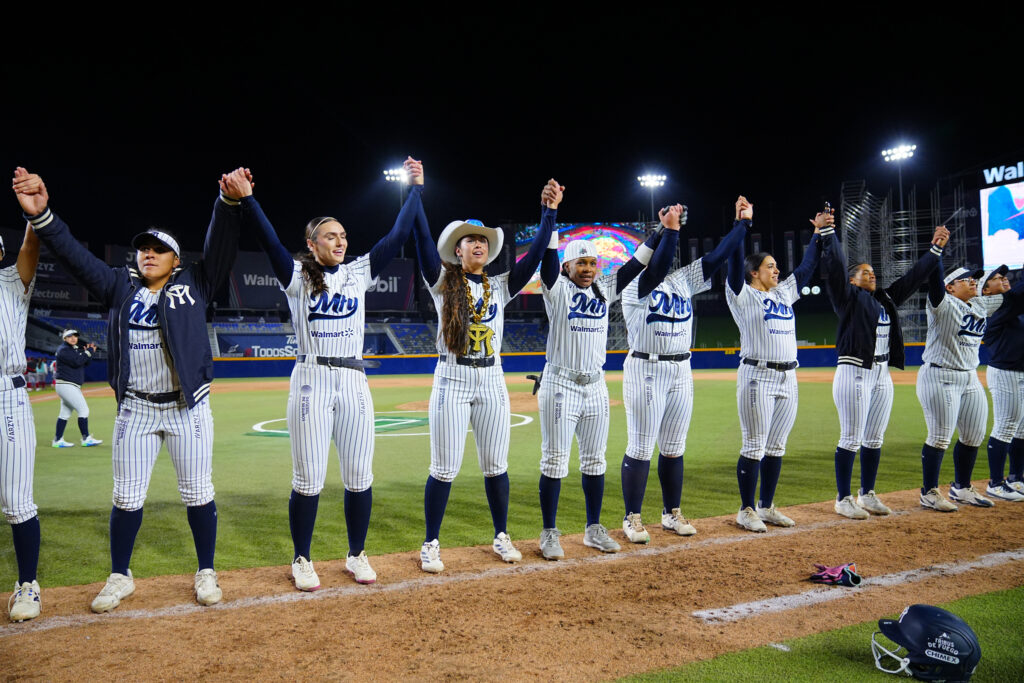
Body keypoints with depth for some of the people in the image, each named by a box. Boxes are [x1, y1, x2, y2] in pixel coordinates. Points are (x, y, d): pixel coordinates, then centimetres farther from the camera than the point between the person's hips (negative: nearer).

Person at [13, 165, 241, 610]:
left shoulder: (193, 285, 2)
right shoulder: (120, 286, 8)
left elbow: (220, 248, -12)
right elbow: (76, 256, -3)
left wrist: (230, 203, -30)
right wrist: (41, 216, -20)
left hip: (189, 408, -2)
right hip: (136, 409, 2)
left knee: (198, 493, 5)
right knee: (126, 497, 9)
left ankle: (206, 573, 20)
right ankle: (120, 577, 27)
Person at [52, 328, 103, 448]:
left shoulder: (77, 348, 15)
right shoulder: (64, 350, -12)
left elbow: (86, 363, 14)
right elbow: (77, 362, -24)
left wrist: (89, 352, -4)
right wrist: (89, 351, -15)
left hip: (73, 387, 10)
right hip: (66, 385, -10)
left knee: (65, 413, 12)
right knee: (83, 410, -10)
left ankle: (58, 440, 17)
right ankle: (86, 438, -6)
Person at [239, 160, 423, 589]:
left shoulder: (358, 274, 12)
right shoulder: (297, 277, 3)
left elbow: (397, 236, 11)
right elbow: (267, 238, -13)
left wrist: (416, 189, 12)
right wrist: (244, 197, -28)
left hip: (354, 383, 3)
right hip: (311, 381, -3)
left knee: (359, 477, 7)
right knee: (309, 480, 1)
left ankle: (357, 555, 23)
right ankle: (302, 561, 18)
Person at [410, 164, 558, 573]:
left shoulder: (500, 286, 9)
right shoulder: (443, 283, 1)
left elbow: (536, 254, 1)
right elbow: (423, 241, -11)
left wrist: (550, 212, -7)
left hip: (492, 381, 3)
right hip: (452, 380, -3)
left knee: (496, 466, 11)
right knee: (444, 469, 0)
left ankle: (501, 537, 26)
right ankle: (431, 545, 14)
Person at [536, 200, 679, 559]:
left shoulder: (605, 290, 9)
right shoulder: (557, 289, -4)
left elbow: (637, 263, 8)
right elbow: (548, 257, -18)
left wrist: (667, 229, 3)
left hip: (596, 386, 5)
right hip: (560, 385, -5)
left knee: (595, 461, 12)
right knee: (554, 461, 0)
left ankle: (594, 529, 24)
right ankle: (549, 533, 11)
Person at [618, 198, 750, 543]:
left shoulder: (684, 280, 12)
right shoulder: (636, 286, -6)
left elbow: (716, 257, 7)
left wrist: (741, 224, 4)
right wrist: (670, 229, -22)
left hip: (681, 372, 6)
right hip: (645, 370, -6)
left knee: (673, 448, 13)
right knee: (640, 448, -1)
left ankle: (672, 514, 25)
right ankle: (632, 519, 9)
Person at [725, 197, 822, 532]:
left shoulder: (784, 293, 17)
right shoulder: (742, 296, -4)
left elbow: (807, 266, 23)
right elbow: (735, 262, -17)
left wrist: (818, 234, 20)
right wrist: (742, 223, -24)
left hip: (788, 379, 7)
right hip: (757, 378, -7)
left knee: (776, 447, 11)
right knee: (755, 447, -3)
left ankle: (767, 507, 21)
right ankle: (747, 511, 7)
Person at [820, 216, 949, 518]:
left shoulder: (886, 298, 17)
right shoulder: (848, 297, -3)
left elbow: (914, 276, 22)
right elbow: (836, 265, -15)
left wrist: (936, 249, 22)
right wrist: (826, 231, -24)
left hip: (882, 376, 7)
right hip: (854, 374, -7)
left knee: (874, 439, 12)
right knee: (851, 439, -4)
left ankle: (867, 495, 22)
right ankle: (843, 499, 4)